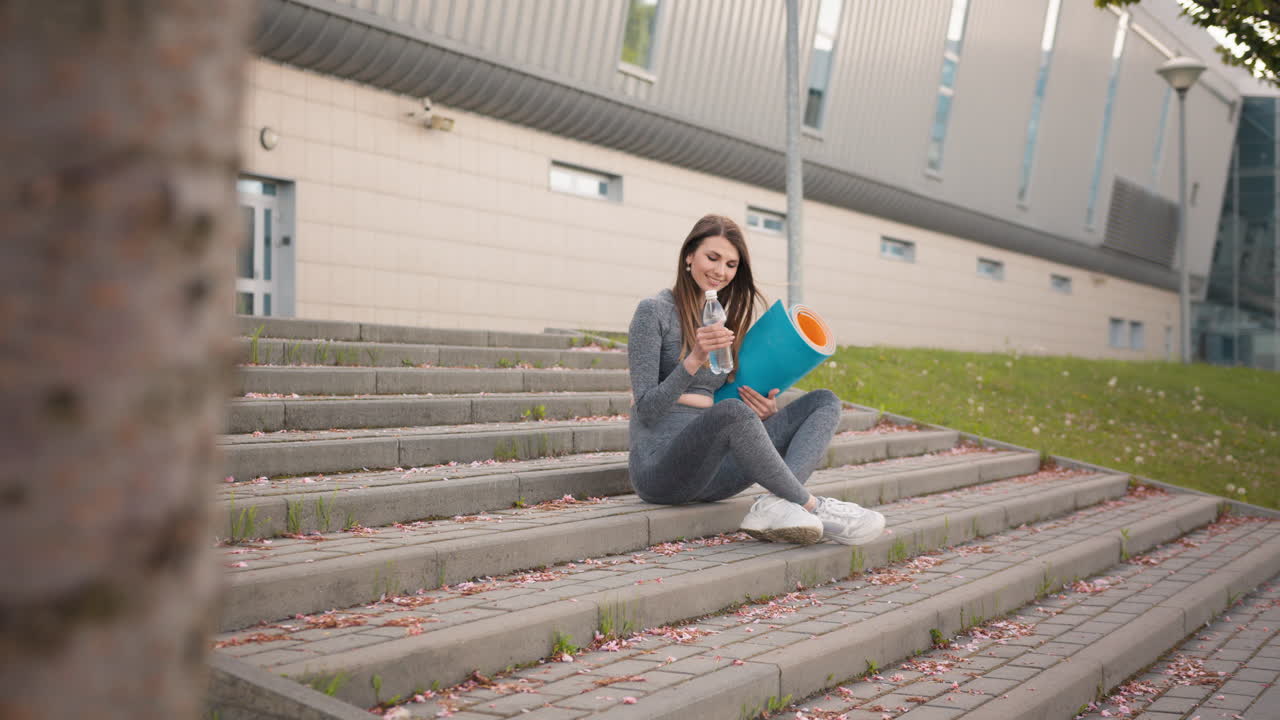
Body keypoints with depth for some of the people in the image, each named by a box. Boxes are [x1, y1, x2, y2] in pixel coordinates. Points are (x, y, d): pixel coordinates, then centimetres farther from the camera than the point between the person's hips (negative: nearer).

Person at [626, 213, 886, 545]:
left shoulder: (725, 321, 18)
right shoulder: (655, 311, -3)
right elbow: (646, 409, -10)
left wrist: (765, 409, -3)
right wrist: (694, 360, -24)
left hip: (712, 471, 7)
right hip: (660, 466, -7)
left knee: (825, 402, -5)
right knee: (732, 412, -39)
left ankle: (776, 505, -32)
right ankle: (811, 506, -20)